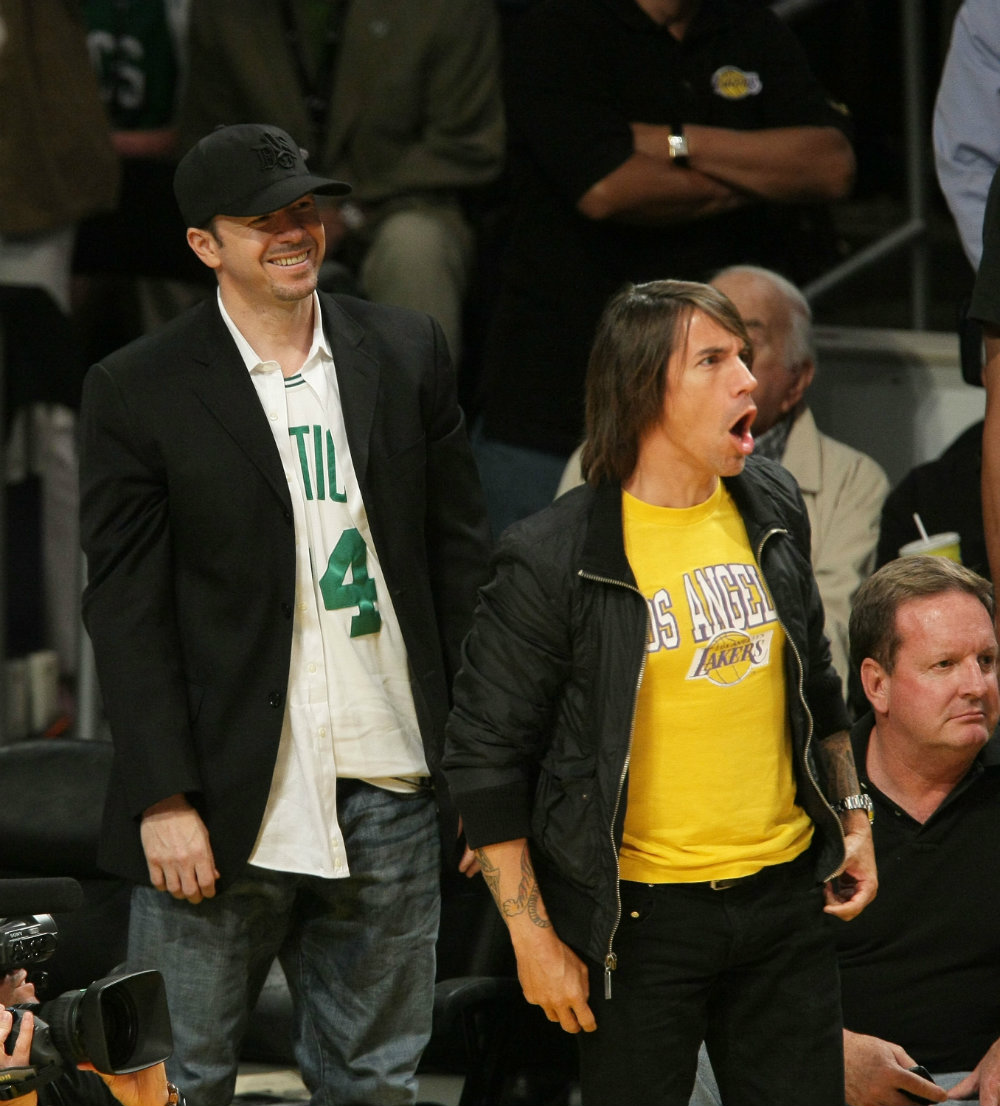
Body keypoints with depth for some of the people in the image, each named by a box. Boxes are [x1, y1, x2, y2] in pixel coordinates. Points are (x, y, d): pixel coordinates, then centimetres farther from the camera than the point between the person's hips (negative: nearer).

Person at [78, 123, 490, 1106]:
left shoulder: (407, 353, 7)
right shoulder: (137, 392, -4)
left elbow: (461, 553, 11)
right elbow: (125, 608, -5)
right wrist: (165, 799, -12)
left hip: (389, 793, 4)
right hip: (227, 804, -3)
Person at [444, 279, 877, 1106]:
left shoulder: (772, 506, 6)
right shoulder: (554, 559, -12)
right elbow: (485, 753, -9)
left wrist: (850, 813, 16)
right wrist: (533, 937, -10)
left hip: (784, 891, 5)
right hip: (640, 914, -5)